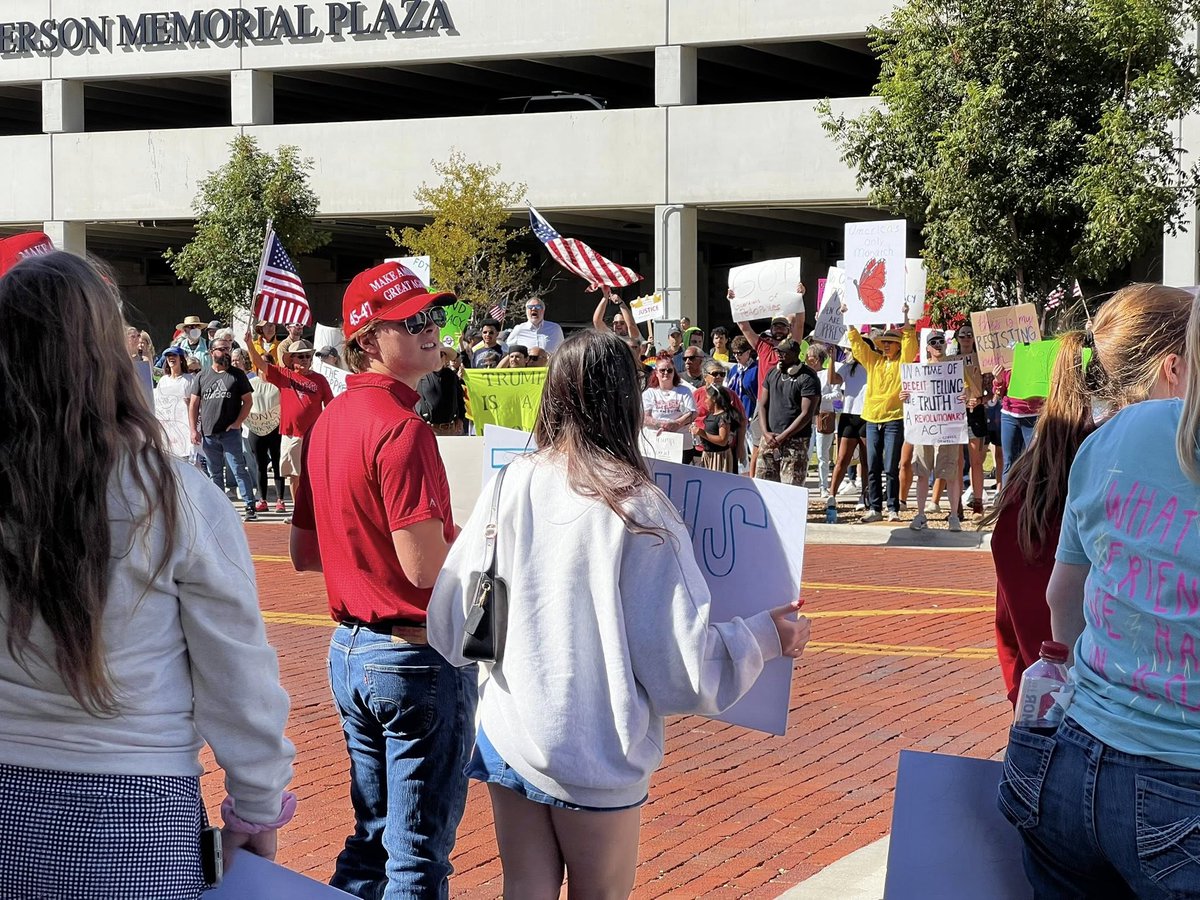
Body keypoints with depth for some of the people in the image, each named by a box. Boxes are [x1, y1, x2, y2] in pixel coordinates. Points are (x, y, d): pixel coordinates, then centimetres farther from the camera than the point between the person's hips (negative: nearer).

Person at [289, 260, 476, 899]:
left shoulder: (329, 421, 9)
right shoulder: (402, 427, -19)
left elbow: (303, 554, 16)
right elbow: (428, 567, -24)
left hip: (349, 651, 9)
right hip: (415, 654, -9)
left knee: (371, 843, 19)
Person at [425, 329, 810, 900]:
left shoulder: (510, 486, -5)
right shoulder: (638, 509, -15)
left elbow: (449, 623, 1)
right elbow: (682, 659, -14)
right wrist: (766, 636, 3)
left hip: (507, 739, 3)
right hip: (597, 756, -3)